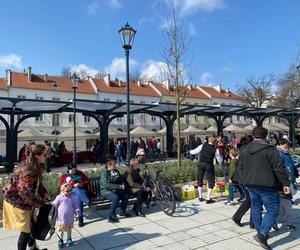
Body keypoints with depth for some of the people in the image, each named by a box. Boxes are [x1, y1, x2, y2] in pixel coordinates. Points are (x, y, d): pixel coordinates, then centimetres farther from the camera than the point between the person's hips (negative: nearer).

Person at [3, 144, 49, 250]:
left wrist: (45, 194, -1)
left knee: (31, 225, 21)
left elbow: (38, 183, 12)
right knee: (26, 230, -1)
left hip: (24, 201, 10)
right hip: (17, 202, -10)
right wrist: (39, 202, -22)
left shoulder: (36, 167, 1)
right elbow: (25, 192, -31)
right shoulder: (28, 170, -30)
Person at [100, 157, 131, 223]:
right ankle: (111, 216, -20)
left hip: (115, 190, 6)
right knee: (116, 198, -33)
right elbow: (106, 185, -23)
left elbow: (122, 180, 18)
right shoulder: (105, 173, -12)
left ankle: (123, 211, 6)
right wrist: (119, 186, -26)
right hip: (106, 191, -6)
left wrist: (123, 185, -7)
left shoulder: (116, 172, 10)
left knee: (126, 195, -16)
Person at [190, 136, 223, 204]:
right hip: (209, 165, -3)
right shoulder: (215, 149, -6)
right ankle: (208, 199, 7)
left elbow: (194, 152, 3)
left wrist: (190, 151, 25)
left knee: (200, 180, 18)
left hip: (201, 164, 3)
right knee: (211, 182, 9)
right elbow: (220, 161, 1)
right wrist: (221, 155, 21)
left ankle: (200, 197, 25)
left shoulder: (202, 146, -3)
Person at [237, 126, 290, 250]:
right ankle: (262, 234, -9)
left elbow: (240, 168, 13)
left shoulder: (244, 150, 6)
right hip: (266, 186, -6)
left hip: (251, 185, 7)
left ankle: (260, 233, 30)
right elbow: (279, 168, -13)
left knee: (256, 208, 18)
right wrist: (286, 183, -4)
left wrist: (243, 182, 22)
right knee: (273, 210, 2)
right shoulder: (270, 150, -13)